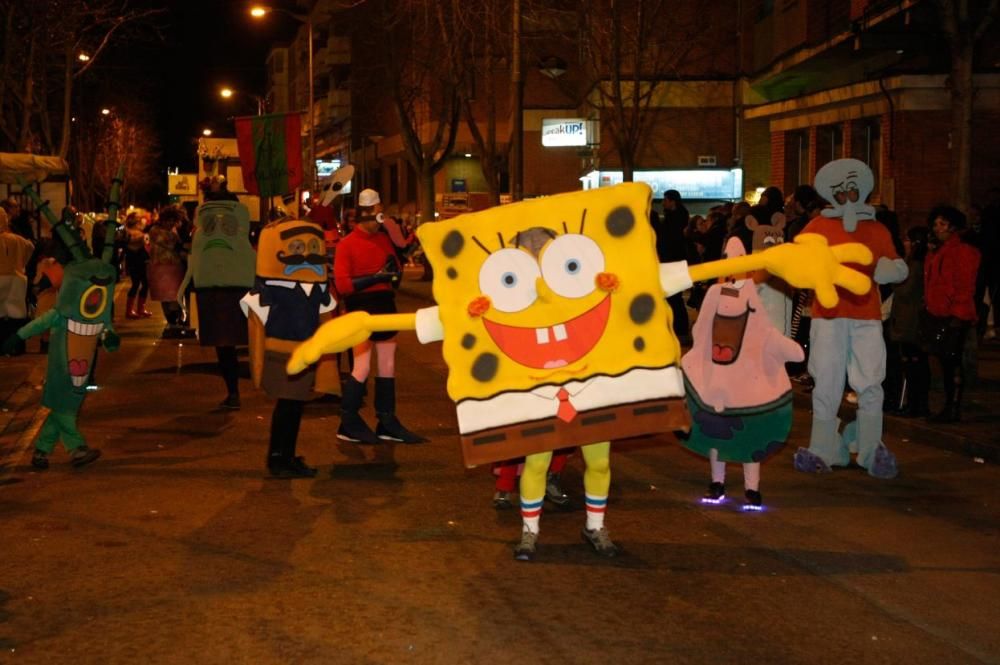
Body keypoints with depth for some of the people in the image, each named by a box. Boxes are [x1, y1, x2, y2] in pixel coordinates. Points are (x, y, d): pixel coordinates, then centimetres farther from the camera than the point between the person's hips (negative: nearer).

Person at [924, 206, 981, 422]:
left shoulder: (962, 251, -8)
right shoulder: (935, 254, 18)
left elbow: (965, 287, -14)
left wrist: (957, 315, -18)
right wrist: (930, 311, 15)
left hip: (954, 317, -9)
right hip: (939, 316, 9)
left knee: (952, 361, -7)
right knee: (945, 361, 11)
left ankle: (954, 409, -4)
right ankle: (949, 407, 17)